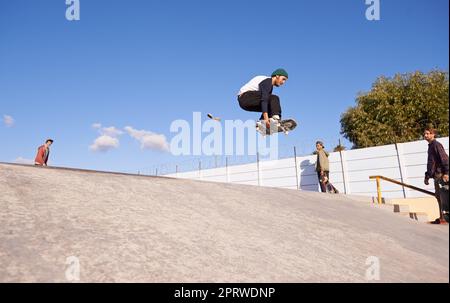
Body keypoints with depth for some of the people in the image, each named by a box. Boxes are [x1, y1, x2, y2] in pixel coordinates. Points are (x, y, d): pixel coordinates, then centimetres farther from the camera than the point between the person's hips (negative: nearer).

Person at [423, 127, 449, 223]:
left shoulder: (436, 144, -8)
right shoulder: (430, 146, 20)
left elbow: (445, 158, -17)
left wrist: (446, 173, -25)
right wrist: (427, 176, 24)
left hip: (441, 175, -9)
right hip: (436, 176, 9)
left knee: (442, 196, -8)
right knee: (438, 196, 11)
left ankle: (443, 217, -6)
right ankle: (442, 216, 18)